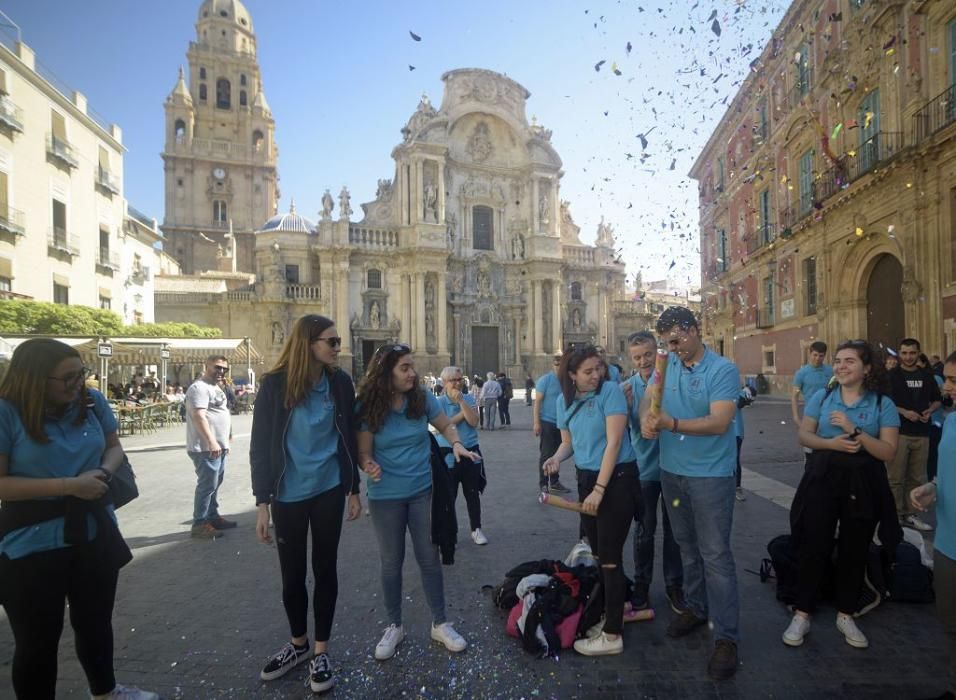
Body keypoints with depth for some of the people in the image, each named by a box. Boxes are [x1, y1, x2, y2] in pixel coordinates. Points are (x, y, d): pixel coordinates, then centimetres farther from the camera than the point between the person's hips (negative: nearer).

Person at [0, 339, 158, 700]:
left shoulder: (92, 401, -3)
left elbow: (114, 447, 9)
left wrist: (103, 472, -12)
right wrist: (68, 485, -24)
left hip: (94, 532, 5)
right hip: (32, 543, -5)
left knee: (96, 621, 24)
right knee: (37, 639, 13)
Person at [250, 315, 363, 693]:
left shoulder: (340, 382, -4)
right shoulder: (275, 385, -10)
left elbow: (348, 438, 3)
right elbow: (260, 446, -6)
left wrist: (353, 490, 5)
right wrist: (262, 502, -8)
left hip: (329, 491, 1)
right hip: (288, 495, 0)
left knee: (324, 568, 11)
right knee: (291, 573, 13)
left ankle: (320, 651, 29)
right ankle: (298, 643, 38)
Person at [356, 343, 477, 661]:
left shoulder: (422, 398, -8)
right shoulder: (368, 408, -13)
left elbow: (446, 424, 6)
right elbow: (363, 452, -8)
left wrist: (457, 444, -14)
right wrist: (369, 465, -30)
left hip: (423, 491, 1)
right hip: (385, 497, -1)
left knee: (429, 558, 10)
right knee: (391, 563, 13)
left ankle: (440, 624, 29)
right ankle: (394, 626, 34)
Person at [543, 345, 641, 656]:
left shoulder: (611, 391, -15)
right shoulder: (564, 401, 2)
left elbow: (614, 442, -18)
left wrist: (599, 489, -19)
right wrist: (556, 457, -11)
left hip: (617, 479, -6)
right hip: (586, 478, 6)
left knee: (610, 557, -1)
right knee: (599, 552, 17)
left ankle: (612, 635, 13)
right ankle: (615, 608, 39)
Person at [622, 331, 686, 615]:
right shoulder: (626, 388, -5)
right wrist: (626, 406, -28)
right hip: (644, 468, 1)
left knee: (673, 529, 14)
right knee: (644, 531, 13)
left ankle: (674, 585, 30)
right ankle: (641, 584, 30)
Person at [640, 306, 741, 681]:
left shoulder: (723, 370, -15)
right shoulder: (667, 365, 3)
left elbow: (720, 423, -24)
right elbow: (647, 399, 1)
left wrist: (672, 423, -38)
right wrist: (646, 418, -23)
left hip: (712, 475, -5)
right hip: (672, 471, 6)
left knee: (715, 554, -1)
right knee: (687, 547, 19)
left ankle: (726, 637, 11)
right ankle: (696, 607, 37)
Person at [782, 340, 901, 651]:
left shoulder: (883, 404, -3)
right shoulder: (821, 397, 1)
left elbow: (888, 451, -9)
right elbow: (804, 435, 0)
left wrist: (855, 432, -22)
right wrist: (830, 443, -18)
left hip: (864, 484, 0)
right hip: (823, 479, 0)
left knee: (854, 551, 12)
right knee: (813, 547, 3)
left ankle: (845, 616, 31)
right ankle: (802, 615, 16)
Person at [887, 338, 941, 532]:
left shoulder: (927, 376, 10)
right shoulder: (891, 375, -3)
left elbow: (937, 400, 19)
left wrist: (929, 411, -2)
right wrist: (904, 412, -18)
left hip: (921, 433, 5)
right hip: (897, 432, -5)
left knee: (916, 478, 12)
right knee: (895, 478, -1)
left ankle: (910, 514, 23)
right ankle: (895, 515, 8)